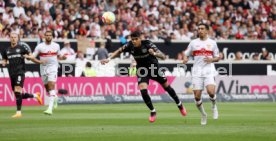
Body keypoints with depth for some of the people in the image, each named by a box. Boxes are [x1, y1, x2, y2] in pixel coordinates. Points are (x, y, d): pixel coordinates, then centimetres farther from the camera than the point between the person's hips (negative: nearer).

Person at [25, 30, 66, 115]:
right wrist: (39, 61, -20)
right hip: (43, 69, 2)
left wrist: (62, 58, -2)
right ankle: (55, 97, 48)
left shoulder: (56, 46, 4)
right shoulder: (40, 46, -2)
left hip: (53, 68, -2)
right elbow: (32, 57, -3)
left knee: (51, 86, -18)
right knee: (47, 88, 13)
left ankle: (50, 108, -26)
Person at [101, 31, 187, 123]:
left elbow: (163, 56, -33)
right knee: (143, 91, -16)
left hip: (153, 68, -2)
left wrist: (154, 53, -52)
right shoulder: (129, 46, -20)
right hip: (142, 70, 2)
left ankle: (180, 105, 35)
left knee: (167, 87, 11)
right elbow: (119, 51, 1)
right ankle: (153, 112, 6)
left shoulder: (147, 44, -29)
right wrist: (109, 59, -10)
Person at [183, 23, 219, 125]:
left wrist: (211, 60, -8)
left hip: (209, 71, -1)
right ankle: (203, 115, 17)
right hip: (197, 72, 1)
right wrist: (185, 59, -8)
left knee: (211, 91, -24)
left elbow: (217, 58, 14)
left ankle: (214, 105, 8)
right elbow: (186, 54, 15)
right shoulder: (193, 43, 11)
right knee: (197, 96, -6)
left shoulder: (212, 43, 9)